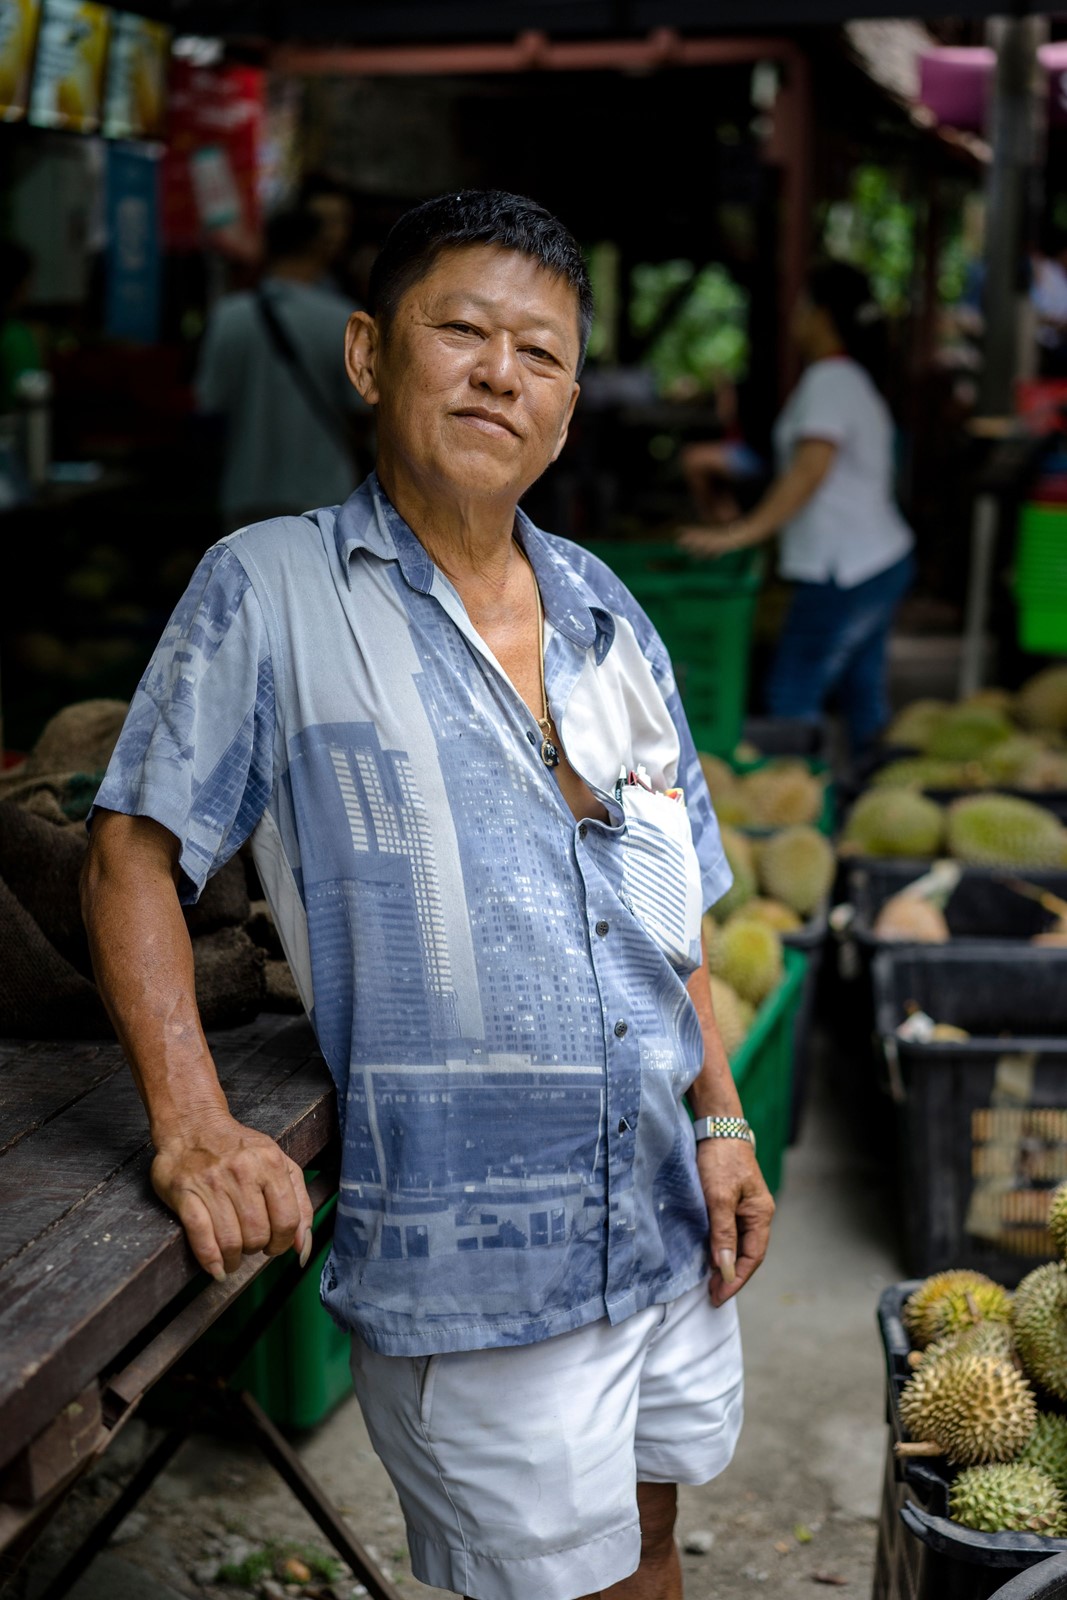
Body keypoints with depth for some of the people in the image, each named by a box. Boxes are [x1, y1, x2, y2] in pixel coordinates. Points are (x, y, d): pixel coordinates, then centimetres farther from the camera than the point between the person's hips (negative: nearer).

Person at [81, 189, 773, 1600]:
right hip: (470, 1267, -6)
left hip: (672, 1225, 6)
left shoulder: (607, 614, 9)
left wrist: (722, 1122, 7)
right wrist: (193, 1125, -21)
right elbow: (132, 861, -9)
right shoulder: (270, 593, -8)